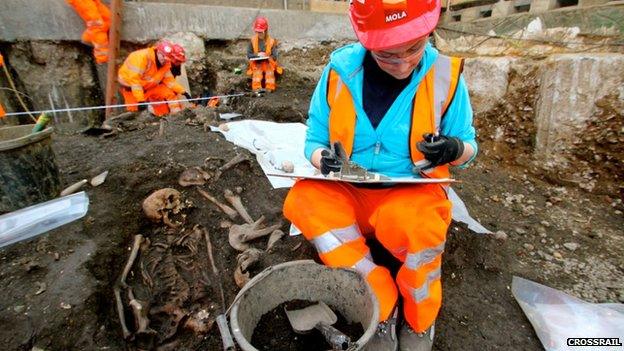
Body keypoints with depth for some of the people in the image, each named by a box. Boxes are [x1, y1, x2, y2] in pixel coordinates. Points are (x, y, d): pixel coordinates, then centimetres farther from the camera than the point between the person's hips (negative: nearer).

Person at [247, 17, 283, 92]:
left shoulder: (271, 41, -2)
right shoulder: (253, 40, 2)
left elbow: (274, 56, -1)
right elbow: (249, 54, 3)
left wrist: (268, 57, -22)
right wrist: (257, 55, -16)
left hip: (268, 62, 0)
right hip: (257, 63, 0)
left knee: (270, 72, -25)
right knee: (257, 72, -25)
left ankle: (270, 87, -34)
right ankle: (256, 87, -36)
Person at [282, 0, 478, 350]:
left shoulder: (445, 75, -5)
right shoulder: (340, 70, -5)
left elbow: (468, 146, 5)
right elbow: (315, 139, 4)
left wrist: (454, 149, -20)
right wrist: (324, 158, -21)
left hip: (413, 193, -1)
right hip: (347, 192, 2)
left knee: (420, 227, -34)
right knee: (303, 199, -26)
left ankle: (419, 319, 2)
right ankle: (384, 305, -10)